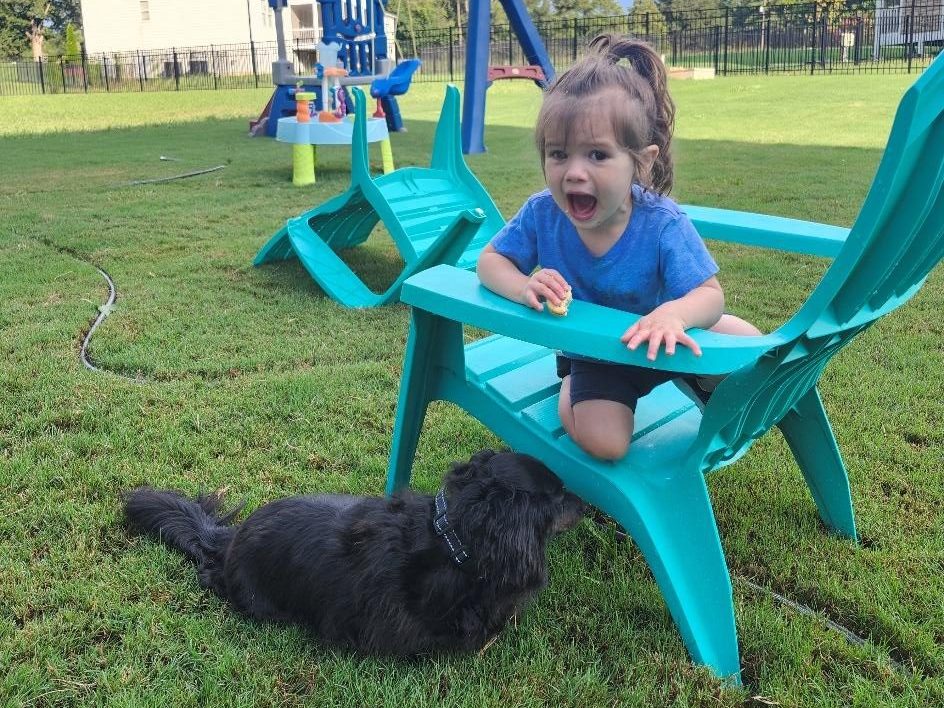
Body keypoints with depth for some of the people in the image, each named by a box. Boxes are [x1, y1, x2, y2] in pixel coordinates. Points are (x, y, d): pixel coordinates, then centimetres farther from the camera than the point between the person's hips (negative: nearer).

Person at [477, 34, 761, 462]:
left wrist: (674, 314, -54)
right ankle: (571, 390, 12)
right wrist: (523, 288, -36)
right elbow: (490, 261, -11)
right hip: (590, 352, -1)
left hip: (651, 341, 1)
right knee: (604, 443, -23)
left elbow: (710, 295, -28)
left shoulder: (662, 223, -28)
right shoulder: (541, 214, -23)